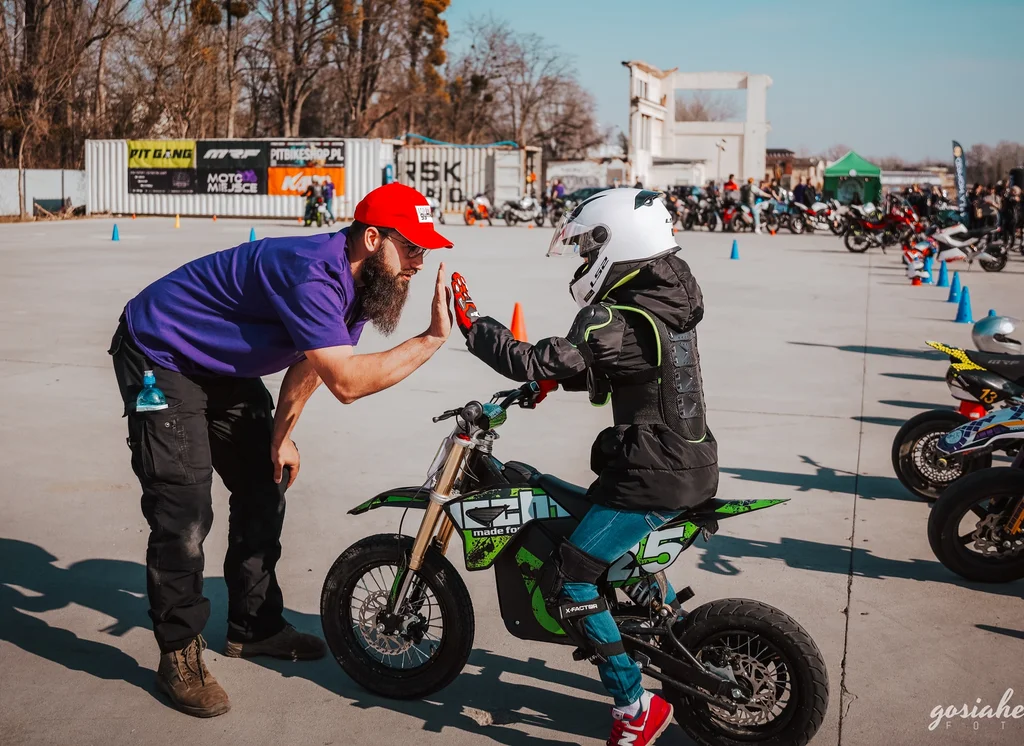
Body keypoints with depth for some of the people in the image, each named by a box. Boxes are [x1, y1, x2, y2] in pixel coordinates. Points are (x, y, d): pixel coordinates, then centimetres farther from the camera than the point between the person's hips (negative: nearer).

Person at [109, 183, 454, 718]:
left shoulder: (359, 282, -3)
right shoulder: (312, 274, -34)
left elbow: (309, 362, 11)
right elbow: (346, 381, -40)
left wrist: (281, 434, 10)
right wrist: (432, 339, -37)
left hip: (223, 367, 10)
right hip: (159, 356, -10)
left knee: (263, 489, 11)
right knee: (184, 511, -14)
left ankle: (254, 626, 25)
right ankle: (179, 654, 0)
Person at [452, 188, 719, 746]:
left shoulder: (615, 319, -22)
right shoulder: (671, 301, 7)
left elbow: (535, 363, -24)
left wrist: (470, 322, -14)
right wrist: (557, 378, 9)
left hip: (651, 478, -10)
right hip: (693, 464, 10)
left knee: (565, 579, -7)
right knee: (628, 551, 34)